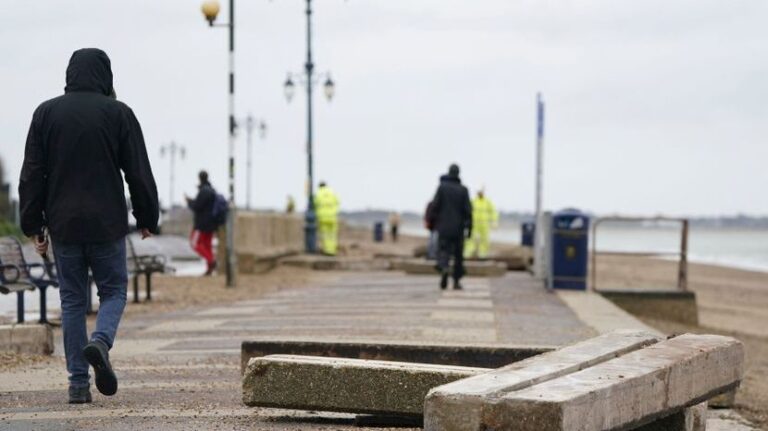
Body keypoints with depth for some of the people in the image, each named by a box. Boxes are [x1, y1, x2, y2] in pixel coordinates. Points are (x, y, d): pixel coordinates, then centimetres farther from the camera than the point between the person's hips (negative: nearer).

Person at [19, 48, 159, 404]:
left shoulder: (46, 113, 4)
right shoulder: (118, 114, -3)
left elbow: (31, 174, 3)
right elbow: (139, 172, -1)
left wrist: (33, 225, 9)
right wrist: (147, 218, 10)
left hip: (63, 225, 2)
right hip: (107, 224, -2)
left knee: (72, 300, 8)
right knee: (113, 290, 11)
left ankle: (78, 382, 5)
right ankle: (101, 341, -18)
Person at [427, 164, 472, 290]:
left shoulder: (442, 187, -3)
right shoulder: (463, 190, -1)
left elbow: (435, 206, -6)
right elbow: (468, 210, -4)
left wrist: (432, 222, 5)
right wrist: (469, 227, 0)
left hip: (444, 227, -1)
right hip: (458, 228, 1)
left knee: (443, 250, 1)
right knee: (458, 254, 10)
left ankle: (444, 268, -30)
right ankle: (457, 281, 11)